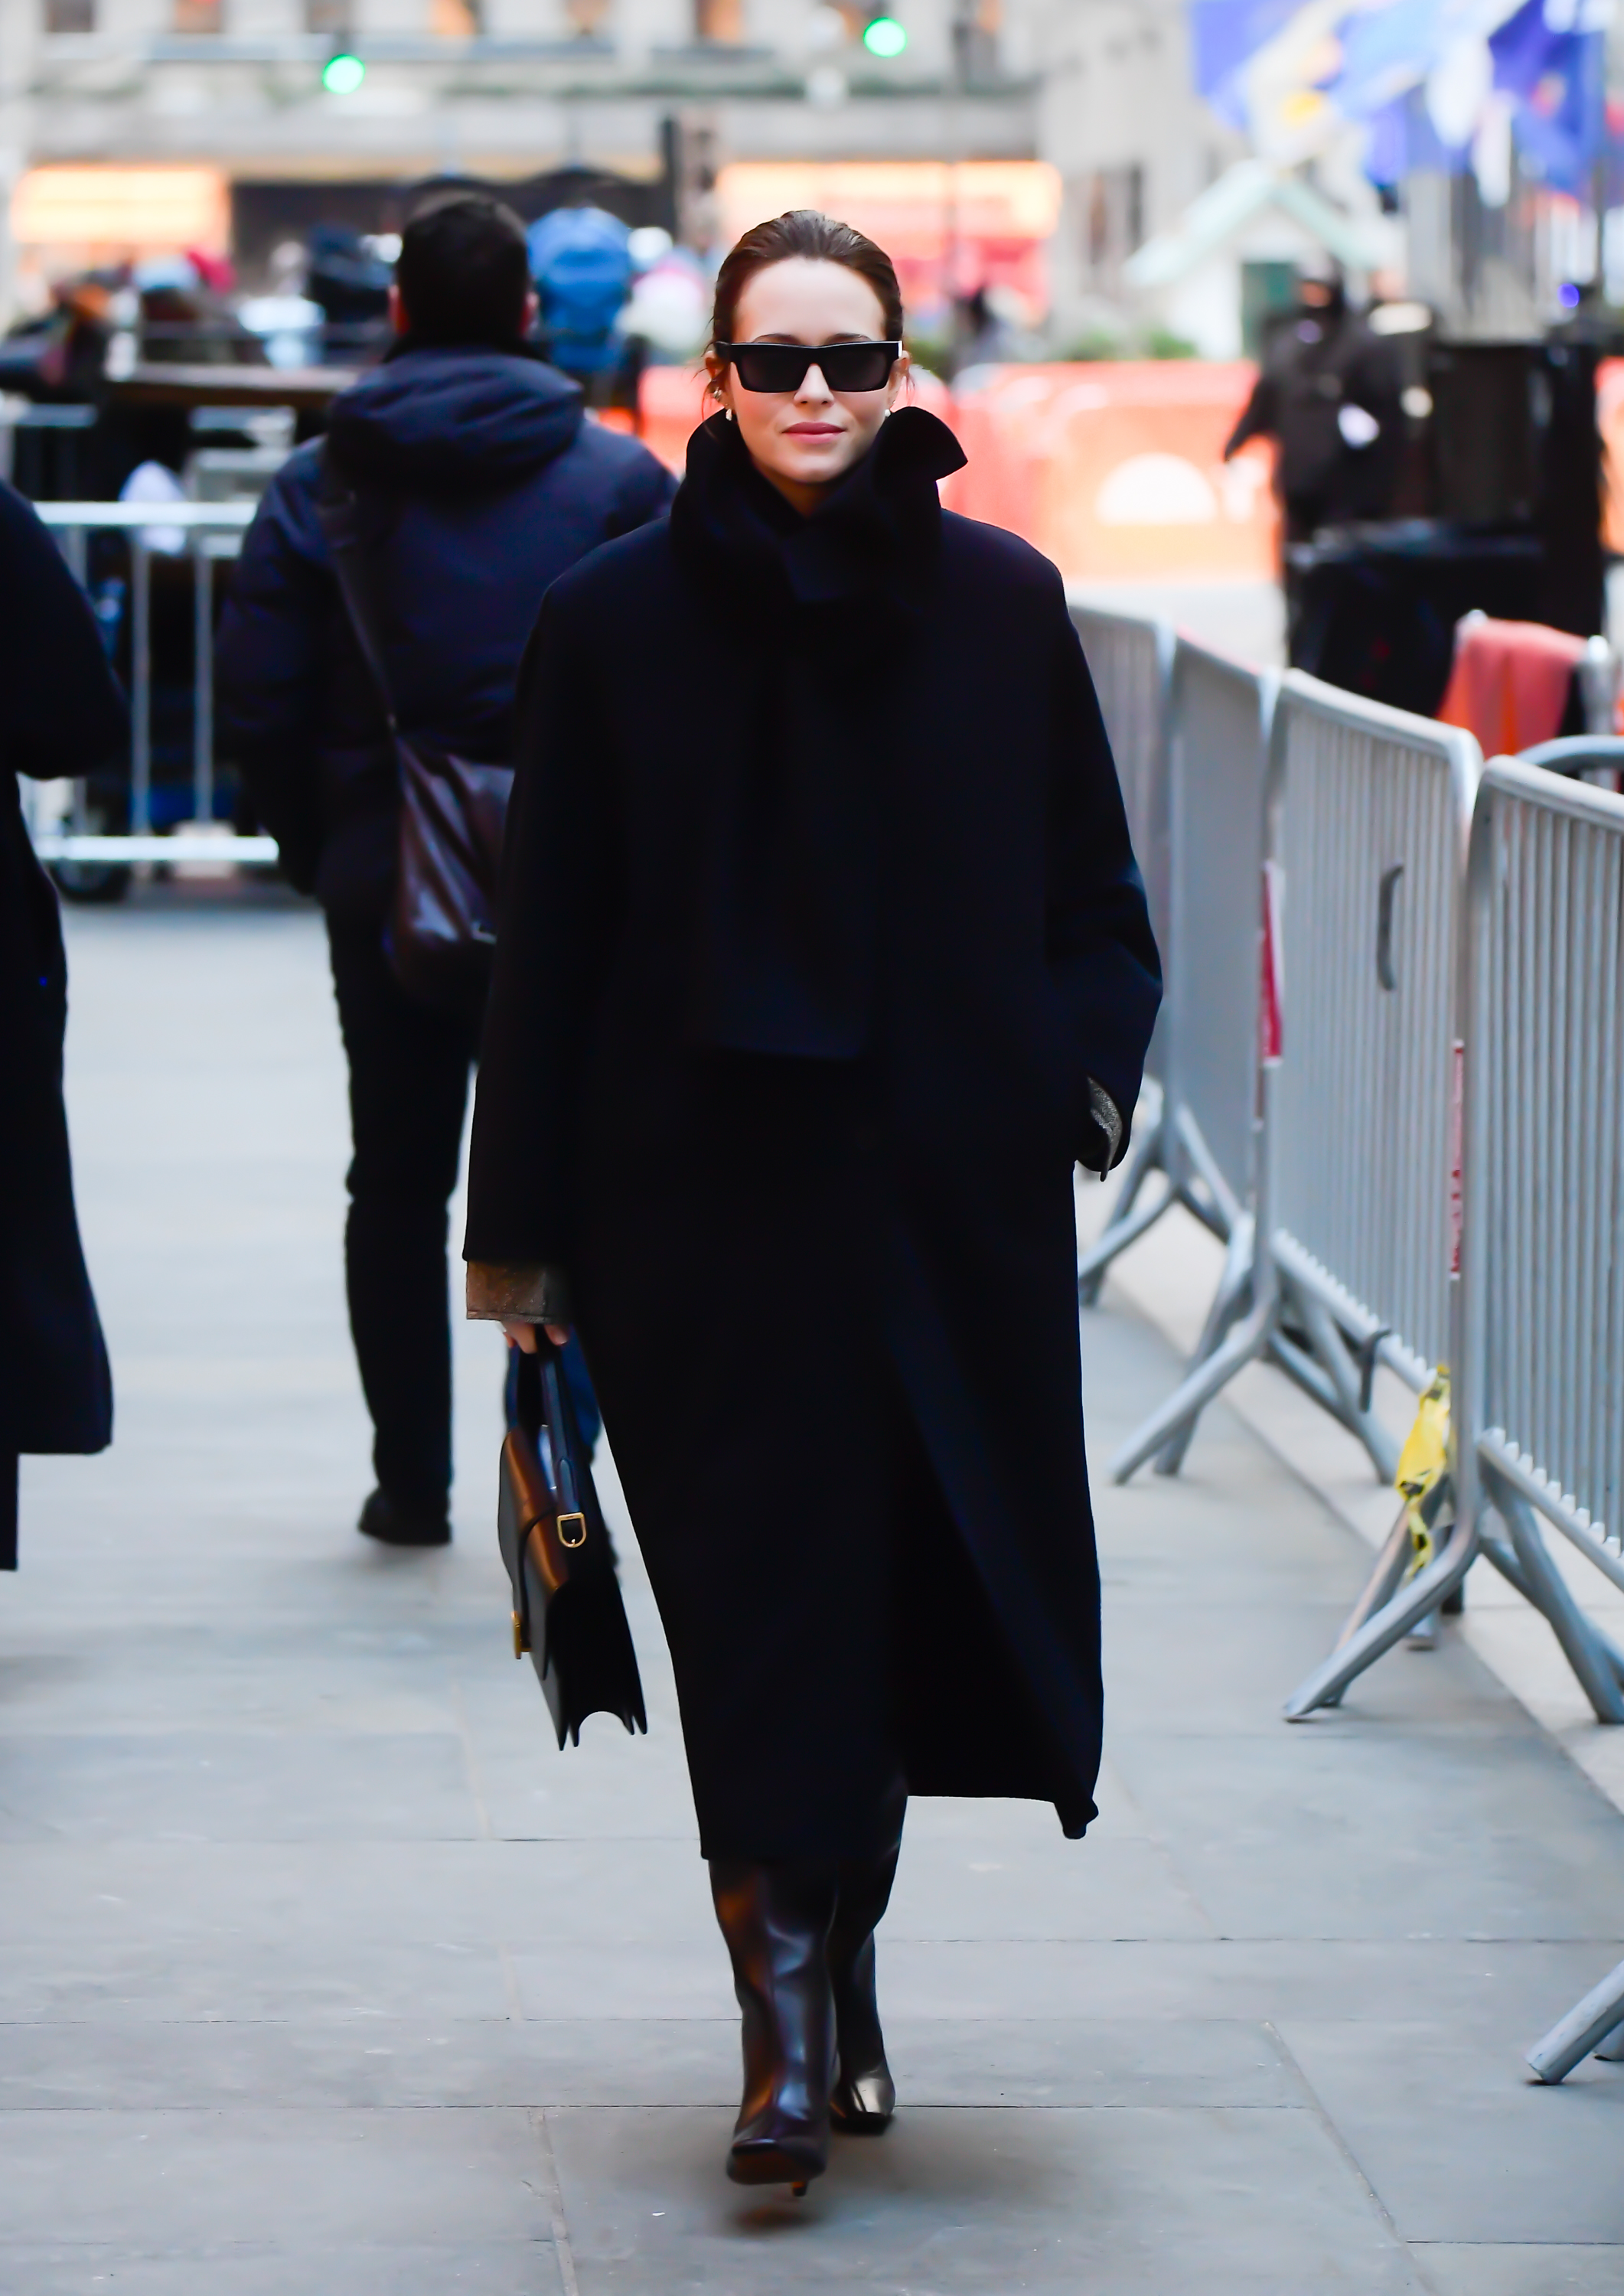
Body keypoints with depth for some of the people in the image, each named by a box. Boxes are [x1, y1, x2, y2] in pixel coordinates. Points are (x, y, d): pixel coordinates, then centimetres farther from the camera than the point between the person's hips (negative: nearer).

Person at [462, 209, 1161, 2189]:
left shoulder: (1000, 600, 3)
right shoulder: (616, 616, 0)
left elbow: (1090, 888, 10)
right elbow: (552, 938, 1)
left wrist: (1089, 1064, -8)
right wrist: (524, 1224, -1)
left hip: (950, 1187, 2)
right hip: (704, 1189, -1)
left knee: (911, 1581, 7)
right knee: (759, 1595, -2)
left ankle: (840, 1957, 26)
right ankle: (786, 2024, 3)